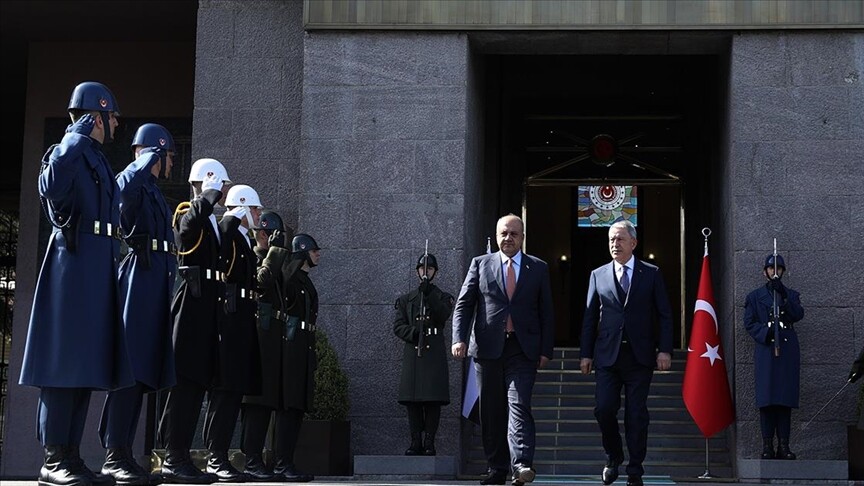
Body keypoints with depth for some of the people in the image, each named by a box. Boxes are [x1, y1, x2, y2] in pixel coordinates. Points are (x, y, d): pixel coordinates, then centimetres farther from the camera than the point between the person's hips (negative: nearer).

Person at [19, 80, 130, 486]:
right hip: (75, 259, -10)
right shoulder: (69, 151, -6)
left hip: (98, 266, 10)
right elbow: (52, 186, -25)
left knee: (87, 362, 7)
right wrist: (81, 133, -19)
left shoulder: (97, 159, 22)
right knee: (65, 360, -11)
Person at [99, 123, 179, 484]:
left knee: (142, 372, 6)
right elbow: (126, 187, -26)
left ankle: (122, 453, 6)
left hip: (156, 283, 10)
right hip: (140, 275, -10)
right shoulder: (133, 182, 0)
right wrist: (153, 155, -15)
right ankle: (115, 455, -18)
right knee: (131, 366, -15)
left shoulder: (154, 192, 28)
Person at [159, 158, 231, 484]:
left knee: (196, 382, 9)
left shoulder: (213, 222, 22)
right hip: (193, 301, -9)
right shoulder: (187, 214, -5)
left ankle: (177, 456, 12)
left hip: (207, 306, 9)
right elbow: (191, 223, -30)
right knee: (186, 381, -11)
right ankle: (175, 459, -11)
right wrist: (211, 194, -18)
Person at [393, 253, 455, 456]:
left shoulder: (443, 297, 13)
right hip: (412, 353, 2)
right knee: (412, 401, -2)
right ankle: (416, 442, 3)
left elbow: (443, 316, -7)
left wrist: (429, 295, -16)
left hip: (435, 354, -2)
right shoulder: (406, 299, 18)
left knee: (434, 401, -7)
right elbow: (398, 326, 9)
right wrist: (414, 332, -10)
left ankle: (429, 442, -3)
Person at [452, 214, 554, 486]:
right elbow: (463, 305, 5)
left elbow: (546, 313, 10)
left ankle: (521, 464, -23)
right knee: (491, 411, 5)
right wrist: (459, 338, -9)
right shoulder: (481, 264, 9)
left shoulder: (538, 268, 10)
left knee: (519, 405, -15)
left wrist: (546, 350, 2)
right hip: (488, 348, 1)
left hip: (523, 349, -1)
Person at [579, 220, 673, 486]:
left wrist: (665, 350, -5)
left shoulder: (651, 274, 5)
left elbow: (664, 315, 4)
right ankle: (613, 458, 17)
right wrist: (586, 354, 5)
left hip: (640, 355, -1)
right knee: (604, 409, -6)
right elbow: (590, 317, 11)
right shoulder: (598, 275, 10)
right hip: (607, 354, 1)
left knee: (637, 414, 1)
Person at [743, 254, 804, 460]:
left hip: (788, 351, 1)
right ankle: (767, 445, -2)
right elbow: (749, 323, 4)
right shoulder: (755, 296, 11)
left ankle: (784, 446, 2)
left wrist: (783, 296, -15)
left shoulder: (791, 295, 15)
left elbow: (798, 315, -4)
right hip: (765, 350, -1)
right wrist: (765, 333, -13)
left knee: (786, 398, -1)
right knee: (766, 399, -5)